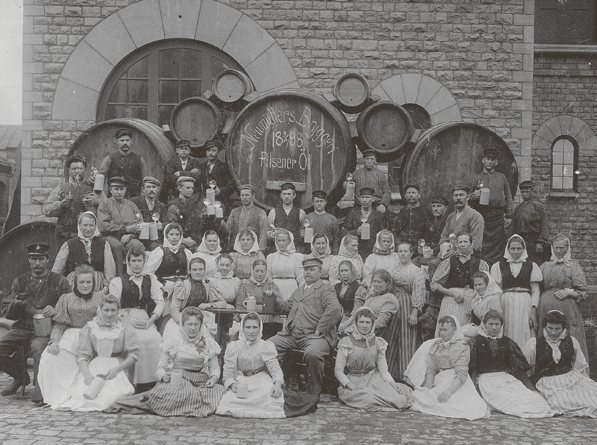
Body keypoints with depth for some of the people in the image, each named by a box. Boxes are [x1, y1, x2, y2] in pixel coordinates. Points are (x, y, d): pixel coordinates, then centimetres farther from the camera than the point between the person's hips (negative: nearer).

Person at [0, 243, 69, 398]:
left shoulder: (59, 281, 4)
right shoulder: (20, 281, 13)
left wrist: (55, 311, -23)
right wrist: (17, 303, -12)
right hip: (22, 327, 4)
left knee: (39, 348, -35)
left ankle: (40, 384, -9)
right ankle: (20, 376, 11)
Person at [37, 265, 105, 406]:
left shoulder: (100, 298, 14)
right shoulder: (67, 299, 15)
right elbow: (59, 324, 8)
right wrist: (54, 341, -10)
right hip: (71, 336, 1)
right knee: (50, 355, -28)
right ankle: (60, 395, -18)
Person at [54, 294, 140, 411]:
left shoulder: (126, 329, 9)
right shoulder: (89, 328, 11)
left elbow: (133, 354, 2)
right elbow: (82, 355, 3)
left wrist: (117, 369, -15)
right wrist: (87, 373, -17)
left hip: (117, 366, -2)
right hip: (94, 365, 2)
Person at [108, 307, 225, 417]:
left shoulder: (208, 344, 14)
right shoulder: (173, 342, 9)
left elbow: (215, 367, 15)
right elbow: (161, 367, 8)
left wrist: (213, 378, -7)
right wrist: (164, 376, -14)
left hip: (202, 384, 3)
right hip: (176, 382, -3)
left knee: (220, 390, -29)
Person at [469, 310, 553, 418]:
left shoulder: (507, 342, 17)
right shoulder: (477, 341, 10)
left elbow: (519, 368, 14)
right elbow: (472, 367, 6)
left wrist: (532, 389, 5)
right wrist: (474, 385, -9)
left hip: (506, 376, 4)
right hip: (486, 378, -3)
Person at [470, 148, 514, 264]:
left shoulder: (502, 177, 13)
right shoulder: (477, 178, 9)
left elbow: (508, 198, 12)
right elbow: (469, 200, 10)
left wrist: (509, 216, 4)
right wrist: (474, 196, -14)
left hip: (498, 217, 1)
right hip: (482, 216, -1)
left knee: (497, 247, 1)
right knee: (482, 247, -6)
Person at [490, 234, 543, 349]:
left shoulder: (531, 266, 9)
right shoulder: (498, 266, 10)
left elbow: (536, 291, 6)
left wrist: (533, 311, -6)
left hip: (525, 306, 0)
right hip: (506, 305, 0)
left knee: (524, 336, -4)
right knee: (508, 336, -3)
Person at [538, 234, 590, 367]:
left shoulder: (574, 266, 5)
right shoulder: (545, 266, 14)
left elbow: (583, 293, 3)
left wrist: (568, 292, -13)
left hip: (568, 310, -2)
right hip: (547, 309, 2)